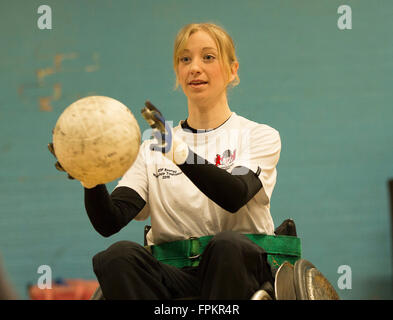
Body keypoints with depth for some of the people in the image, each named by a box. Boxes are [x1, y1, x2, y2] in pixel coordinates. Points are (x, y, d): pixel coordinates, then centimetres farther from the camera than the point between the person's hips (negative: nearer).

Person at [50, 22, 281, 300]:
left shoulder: (260, 136, 8)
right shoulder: (153, 148, 16)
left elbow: (235, 196, -15)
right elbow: (109, 223, 2)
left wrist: (178, 151, -31)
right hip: (173, 275, 2)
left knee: (227, 245, -37)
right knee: (118, 256, -29)